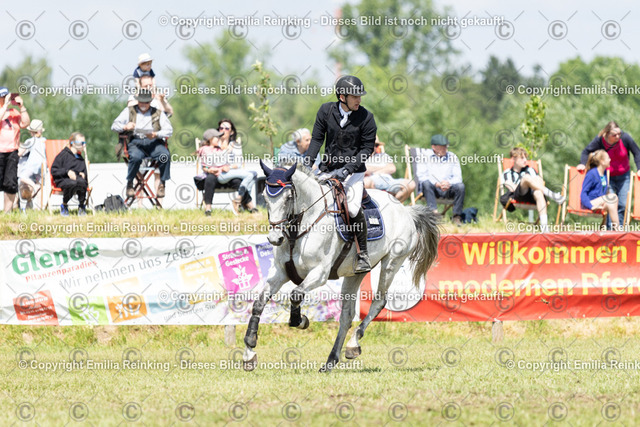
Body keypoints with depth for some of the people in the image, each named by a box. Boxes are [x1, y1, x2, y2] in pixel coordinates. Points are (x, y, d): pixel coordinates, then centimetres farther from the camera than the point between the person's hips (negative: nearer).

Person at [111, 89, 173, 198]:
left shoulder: (158, 113, 17)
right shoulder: (129, 111, 18)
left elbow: (169, 130, 6)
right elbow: (114, 126, 12)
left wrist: (156, 134, -14)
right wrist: (125, 127, -11)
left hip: (154, 142, 1)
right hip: (136, 142, -1)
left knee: (165, 156, -32)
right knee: (136, 157, -37)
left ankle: (162, 184, -17)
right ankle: (129, 184, -17)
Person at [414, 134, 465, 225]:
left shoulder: (452, 157, 13)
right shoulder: (424, 156, 5)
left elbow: (457, 177, 5)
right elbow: (421, 176, -8)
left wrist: (449, 183, -19)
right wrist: (437, 184, -24)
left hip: (448, 189, 2)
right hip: (432, 188, -2)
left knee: (460, 186, -27)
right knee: (426, 183, -35)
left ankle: (457, 216, -23)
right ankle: (434, 213, -47)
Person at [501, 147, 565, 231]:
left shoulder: (530, 170, 31)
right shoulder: (507, 173, 23)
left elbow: (541, 183, 16)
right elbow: (512, 188, 3)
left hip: (531, 196, 2)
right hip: (518, 196, -2)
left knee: (538, 193, -38)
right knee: (526, 177, -31)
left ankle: (544, 226, -55)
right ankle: (550, 194, -45)